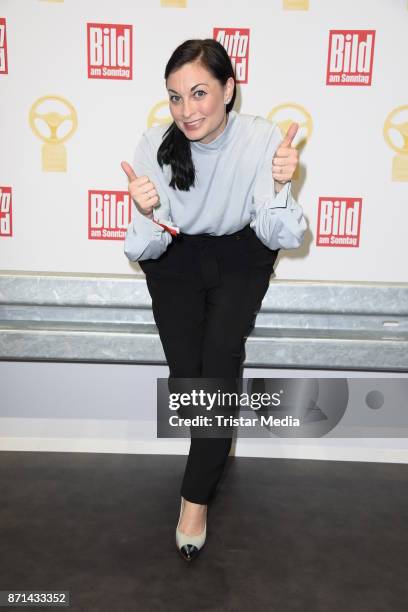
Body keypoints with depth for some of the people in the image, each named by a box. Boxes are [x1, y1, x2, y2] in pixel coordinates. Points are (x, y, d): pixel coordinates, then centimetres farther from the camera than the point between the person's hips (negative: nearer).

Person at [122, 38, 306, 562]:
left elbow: (280, 239, -18)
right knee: (186, 371, -14)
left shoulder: (263, 139, -19)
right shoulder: (155, 144, -18)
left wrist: (279, 188, -36)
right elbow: (142, 251, -16)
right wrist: (147, 216, -38)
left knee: (222, 356, -21)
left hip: (239, 255, 0)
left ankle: (195, 496, -2)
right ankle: (216, 454, 22)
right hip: (174, 256, 1)